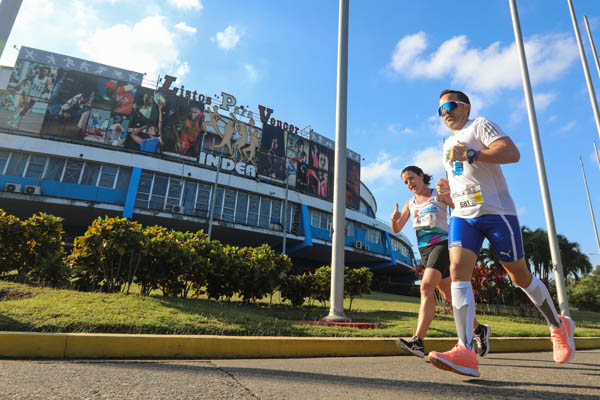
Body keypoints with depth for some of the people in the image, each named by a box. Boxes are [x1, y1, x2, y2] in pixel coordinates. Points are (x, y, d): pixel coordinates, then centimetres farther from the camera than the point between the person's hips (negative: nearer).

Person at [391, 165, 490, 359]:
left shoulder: (439, 195, 3)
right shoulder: (410, 203, 15)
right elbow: (397, 229, 7)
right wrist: (394, 218, -14)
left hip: (442, 244, -6)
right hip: (424, 250, 6)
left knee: (426, 287, -23)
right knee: (449, 295, 12)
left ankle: (418, 341, -28)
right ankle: (479, 330, 31)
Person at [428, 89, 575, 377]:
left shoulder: (480, 126, 1)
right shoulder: (447, 144, 23)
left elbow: (512, 153, -15)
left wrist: (469, 154, -21)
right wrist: (447, 188, 11)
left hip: (495, 211, -5)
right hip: (463, 216, 6)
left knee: (520, 276, 6)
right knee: (457, 270, -16)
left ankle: (559, 326, 34)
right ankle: (466, 352, -22)